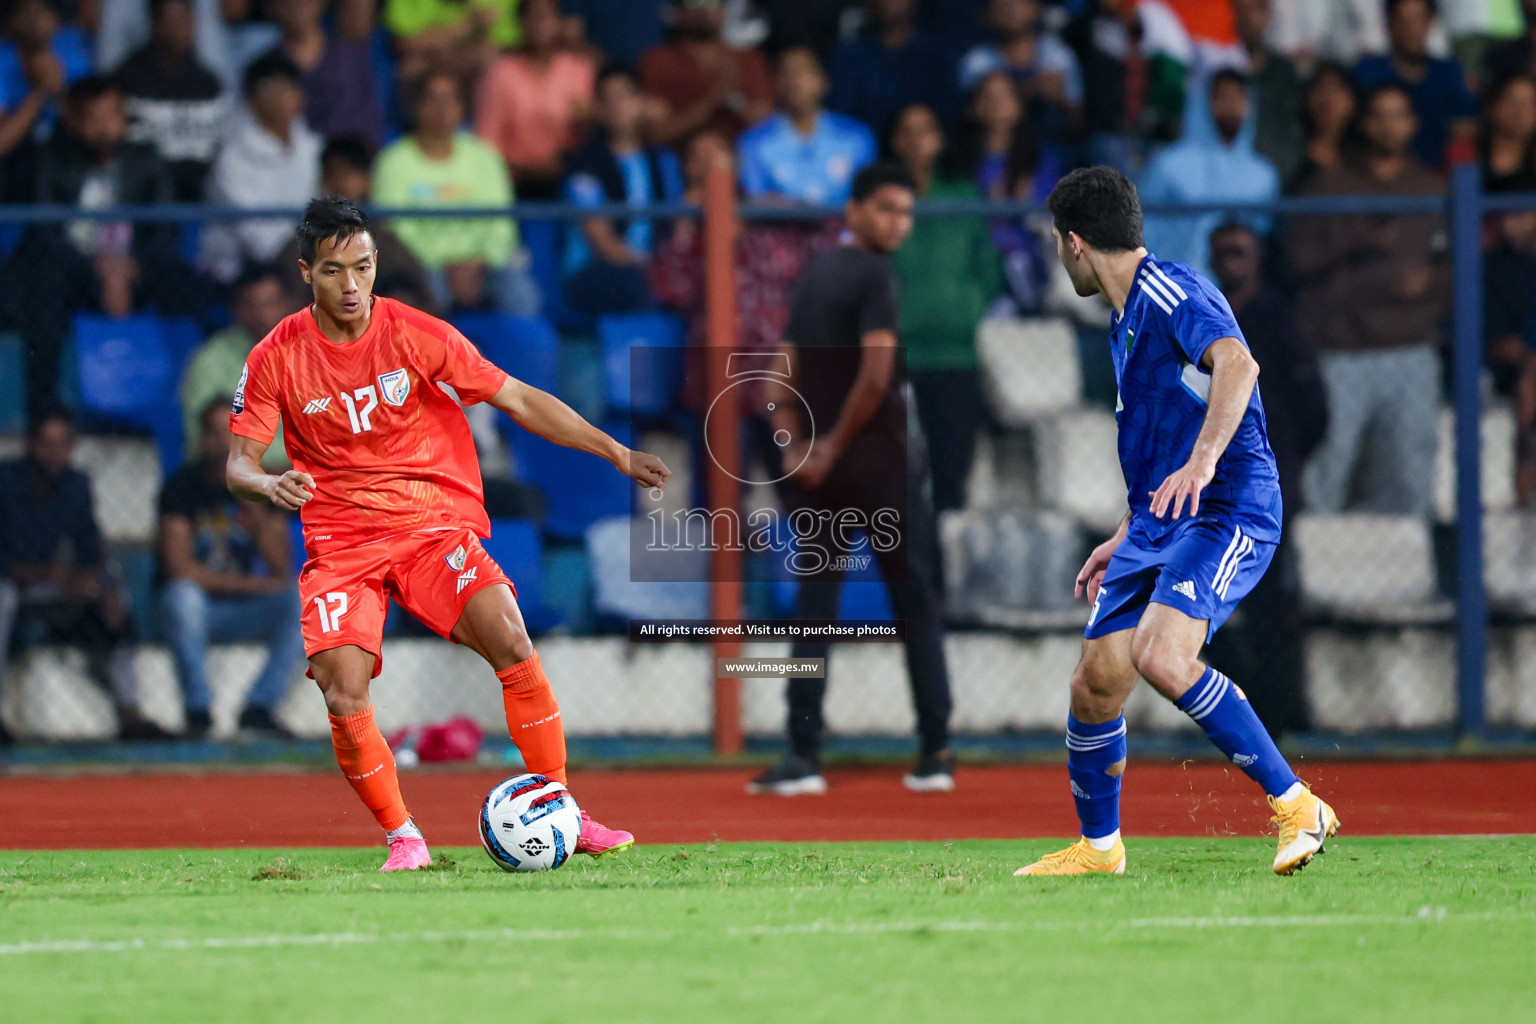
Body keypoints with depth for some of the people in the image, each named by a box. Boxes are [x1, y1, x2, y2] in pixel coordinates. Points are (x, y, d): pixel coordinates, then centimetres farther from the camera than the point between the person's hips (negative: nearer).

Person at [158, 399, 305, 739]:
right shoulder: (183, 487, -8)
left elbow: (283, 568, -8)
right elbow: (180, 567, -15)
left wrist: (254, 507, -19)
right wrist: (249, 584, -14)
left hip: (244, 615, 3)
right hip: (197, 611, -3)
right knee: (182, 594, -36)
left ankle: (259, 708, -17)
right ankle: (197, 708, -21)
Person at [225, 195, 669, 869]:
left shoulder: (414, 334, -4)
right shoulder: (276, 358, -3)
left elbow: (519, 400, 0)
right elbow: (239, 462, 0)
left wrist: (617, 454, -4)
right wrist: (267, 484, -25)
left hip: (436, 522, 0)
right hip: (341, 544, 0)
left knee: (511, 643, -23)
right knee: (344, 697, -20)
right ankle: (403, 839, 0)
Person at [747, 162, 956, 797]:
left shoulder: (812, 275, 13)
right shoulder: (873, 275, -10)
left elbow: (785, 378, 12)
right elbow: (877, 374, -21)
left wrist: (795, 447, 2)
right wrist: (834, 444, -11)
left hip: (818, 471, 6)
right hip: (883, 469, -6)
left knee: (814, 609, 6)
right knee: (916, 604, 5)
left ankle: (803, 755, -2)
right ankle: (935, 752, 5)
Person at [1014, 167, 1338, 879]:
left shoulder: (1170, 293, -11)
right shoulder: (1128, 320, 20)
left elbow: (1237, 363, -30)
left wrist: (1203, 461, -41)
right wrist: (1126, 539, 32)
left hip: (1227, 513, -9)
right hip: (1159, 527, 9)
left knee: (1162, 658, -29)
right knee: (1094, 685, 5)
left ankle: (1296, 806, -21)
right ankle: (1098, 846, 25)